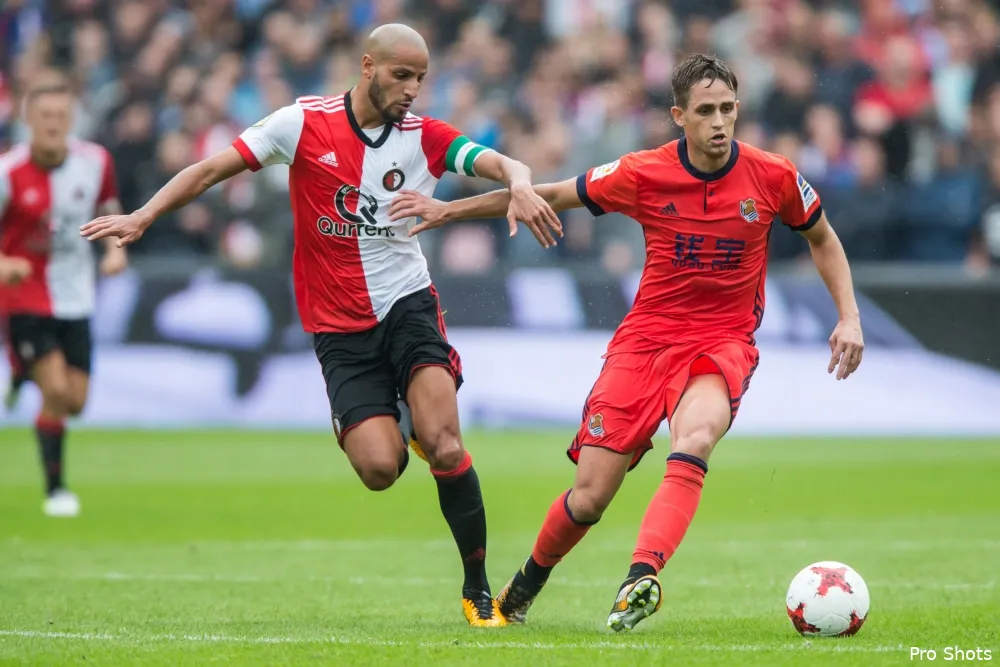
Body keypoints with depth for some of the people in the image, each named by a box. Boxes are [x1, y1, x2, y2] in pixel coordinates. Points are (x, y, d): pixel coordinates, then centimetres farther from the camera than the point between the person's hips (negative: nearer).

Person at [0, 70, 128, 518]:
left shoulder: (95, 161, -5)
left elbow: (108, 208, 13)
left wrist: (116, 249, -6)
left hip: (75, 299, 5)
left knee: (75, 401, 4)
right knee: (57, 391, -17)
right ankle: (55, 489, 0)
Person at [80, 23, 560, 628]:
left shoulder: (426, 137, -1)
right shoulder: (304, 123, -5)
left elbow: (500, 163, -13)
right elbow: (212, 170, -1)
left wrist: (520, 185, -37)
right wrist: (143, 216, -9)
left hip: (407, 305, 1)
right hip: (340, 329, -1)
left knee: (444, 448, -20)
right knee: (380, 468, -16)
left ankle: (479, 588, -5)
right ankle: (397, 435, 24)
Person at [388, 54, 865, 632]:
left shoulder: (772, 177, -5)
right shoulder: (644, 174, -7)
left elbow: (822, 238, 14)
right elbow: (553, 195, 6)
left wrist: (849, 317, 3)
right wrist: (451, 210, 8)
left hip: (723, 344, 0)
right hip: (646, 339, 0)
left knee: (694, 439, -36)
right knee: (589, 499, -4)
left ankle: (642, 578, -48)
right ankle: (524, 588, 25)